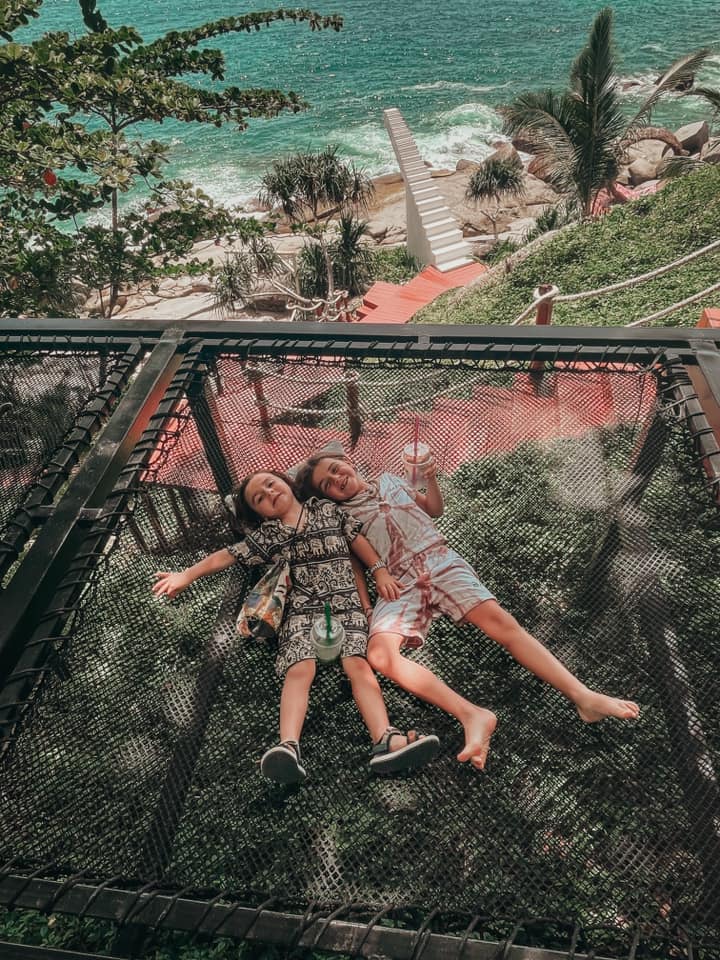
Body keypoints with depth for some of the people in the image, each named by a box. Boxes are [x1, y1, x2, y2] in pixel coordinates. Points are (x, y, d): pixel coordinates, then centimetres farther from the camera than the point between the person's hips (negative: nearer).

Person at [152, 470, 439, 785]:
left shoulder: (327, 509, 18)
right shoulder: (266, 535, 16)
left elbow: (357, 539, 19)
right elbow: (227, 555, 12)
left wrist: (379, 570, 7)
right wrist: (186, 575, 4)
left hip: (345, 604, 0)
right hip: (302, 609, 0)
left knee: (358, 664, -23)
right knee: (300, 670, -26)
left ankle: (386, 742, -40)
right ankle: (288, 747, -42)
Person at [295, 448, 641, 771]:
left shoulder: (389, 481, 21)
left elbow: (435, 509, 27)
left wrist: (430, 477, 9)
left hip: (440, 562, 2)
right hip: (398, 585, -1)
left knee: (499, 619, -22)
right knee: (380, 654, -30)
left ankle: (584, 697, -24)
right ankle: (472, 715, -38)